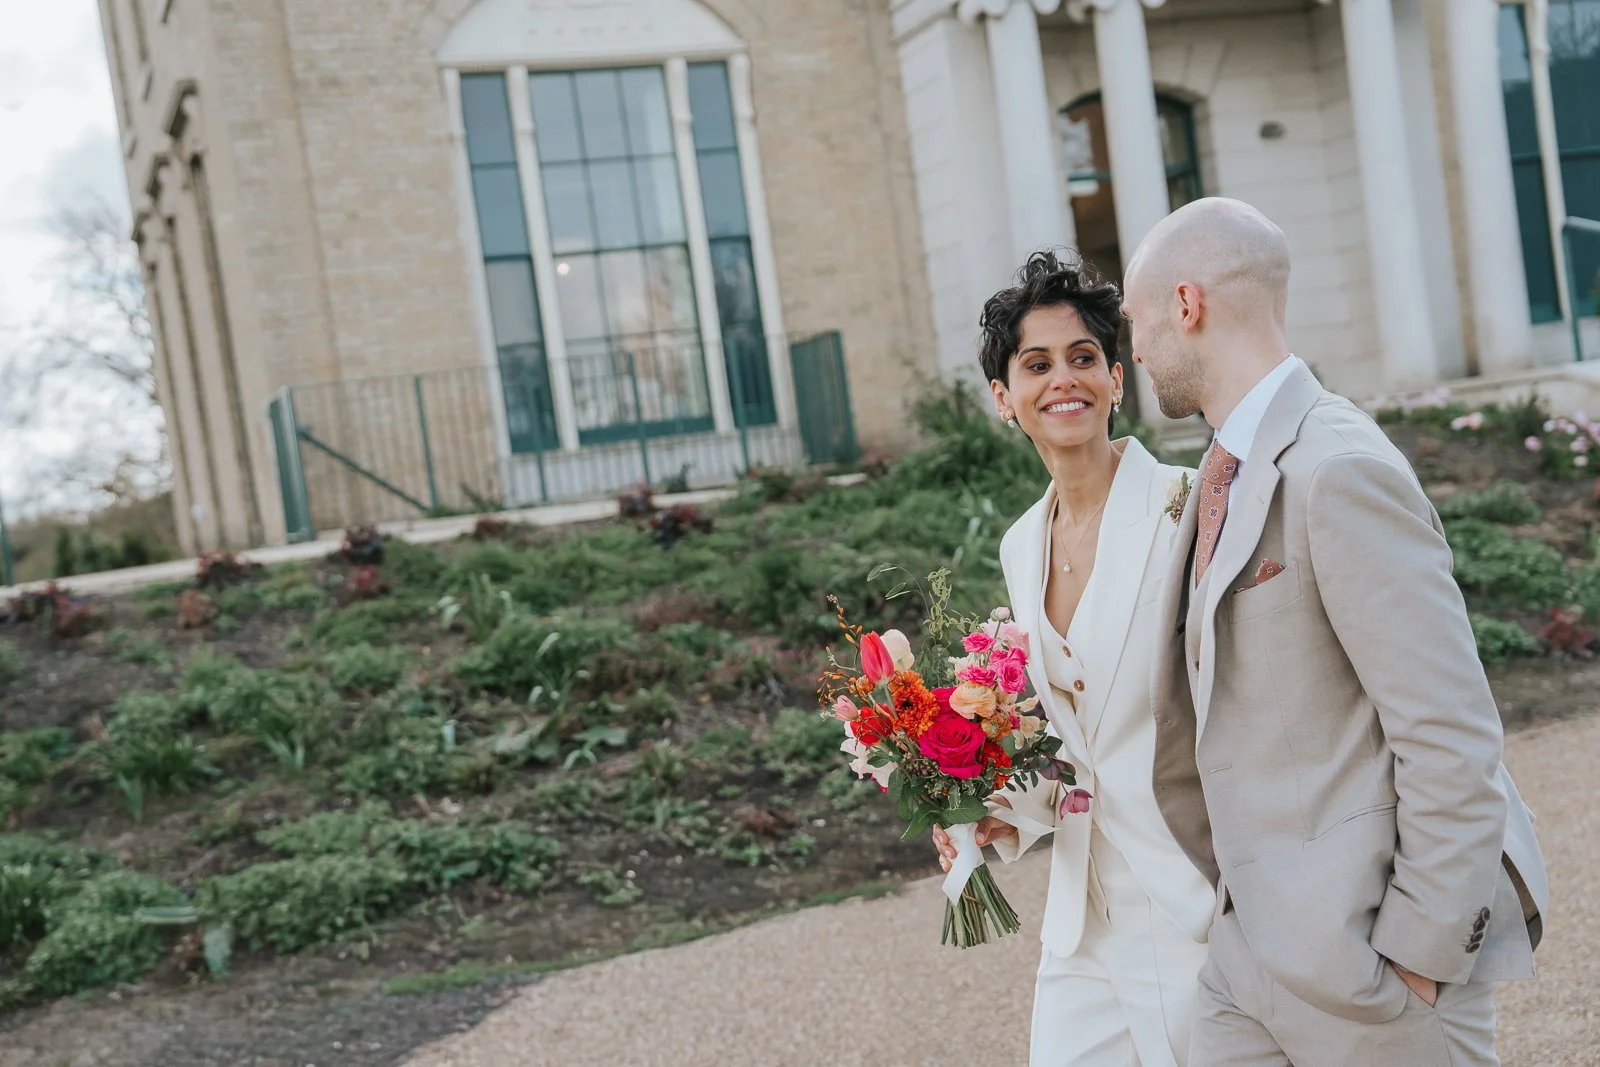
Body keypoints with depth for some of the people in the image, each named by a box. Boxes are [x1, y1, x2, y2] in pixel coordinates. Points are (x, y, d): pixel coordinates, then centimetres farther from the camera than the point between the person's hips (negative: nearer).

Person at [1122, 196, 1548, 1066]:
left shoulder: (1339, 471, -17)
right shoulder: (1226, 478, 12)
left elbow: (1452, 738, -19)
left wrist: (1419, 956, -17)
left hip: (1366, 955, -8)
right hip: (1253, 947, 8)